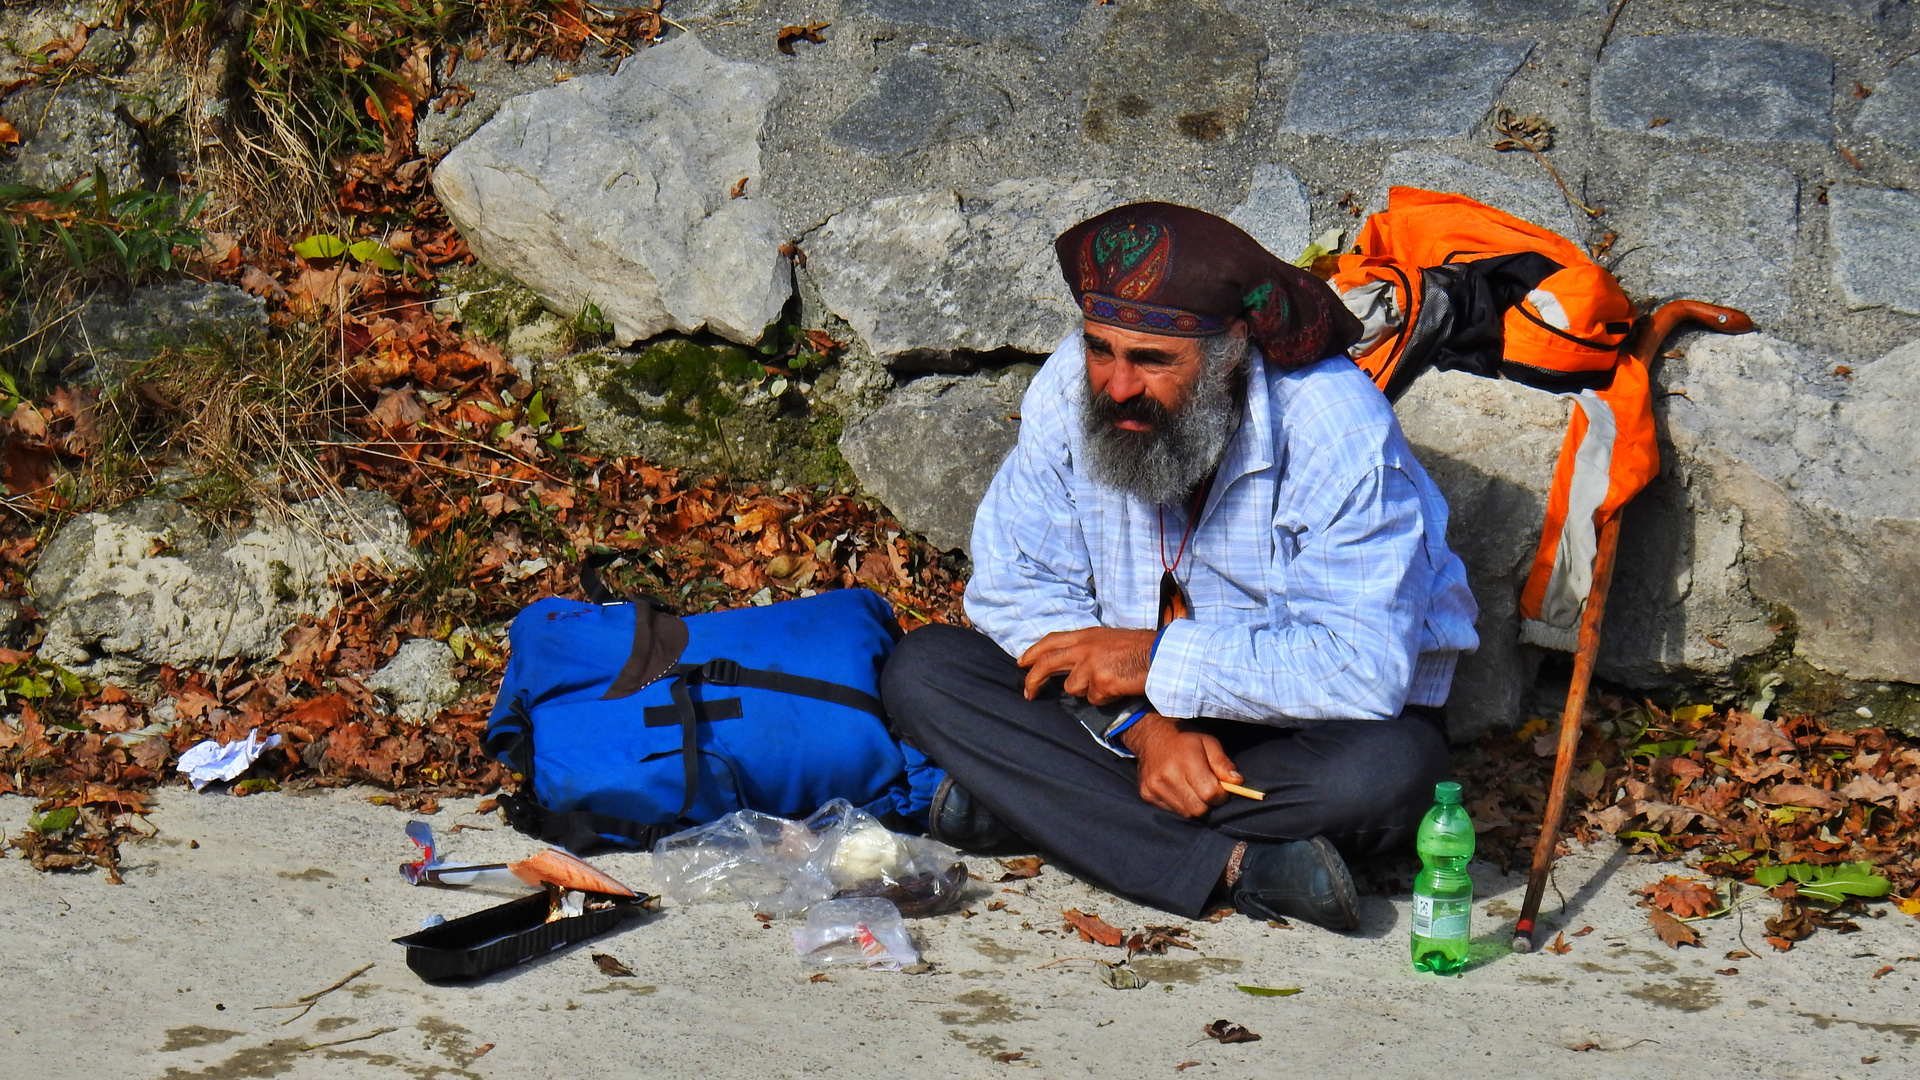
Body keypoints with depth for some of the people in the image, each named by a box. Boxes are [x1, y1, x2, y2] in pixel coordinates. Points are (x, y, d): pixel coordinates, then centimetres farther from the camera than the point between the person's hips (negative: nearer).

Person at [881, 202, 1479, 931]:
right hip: (1132, 699, 4)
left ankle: (1021, 808, -27)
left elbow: (1365, 665, -32)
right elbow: (1017, 589, -8)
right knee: (922, 672, -18)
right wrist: (1143, 725, -23)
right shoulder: (1069, 392, -13)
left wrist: (1160, 660, -26)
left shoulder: (1338, 429, -26)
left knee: (1387, 771, -37)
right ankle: (1233, 868, -29)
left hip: (1302, 720, -3)